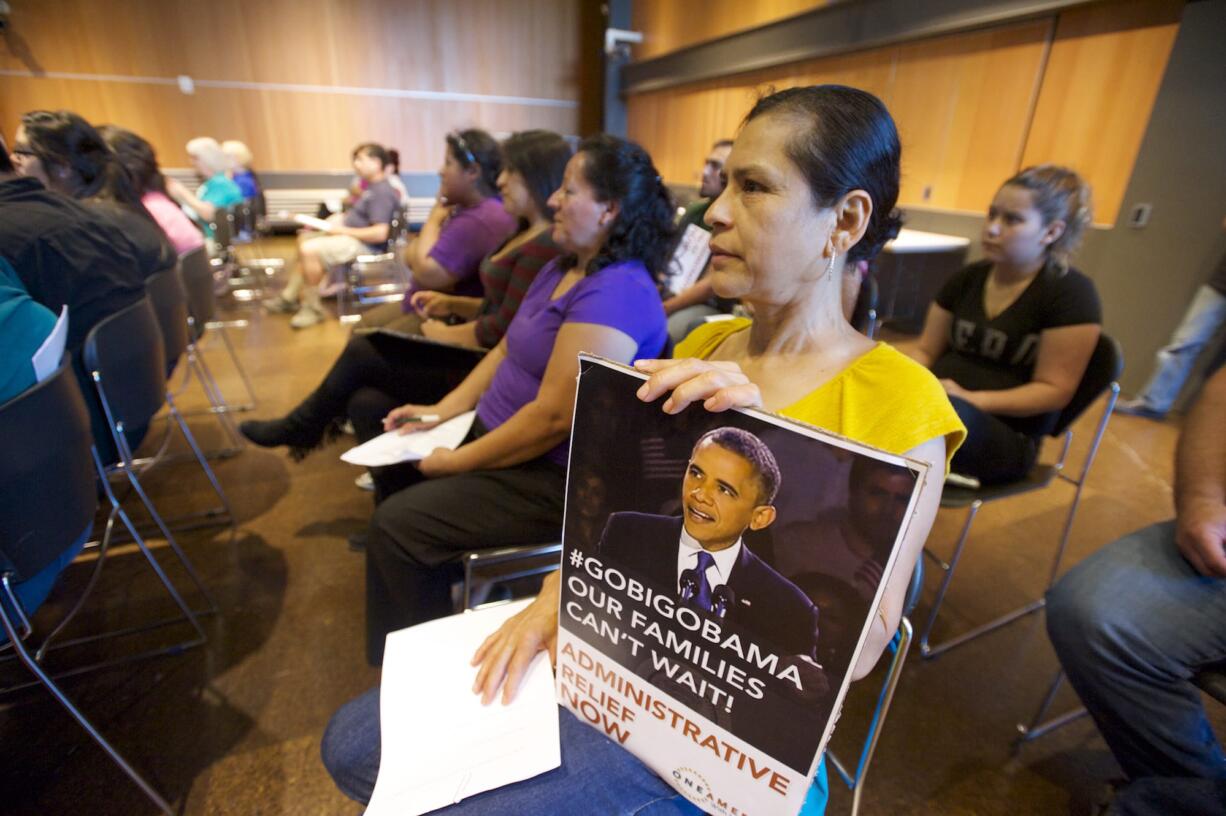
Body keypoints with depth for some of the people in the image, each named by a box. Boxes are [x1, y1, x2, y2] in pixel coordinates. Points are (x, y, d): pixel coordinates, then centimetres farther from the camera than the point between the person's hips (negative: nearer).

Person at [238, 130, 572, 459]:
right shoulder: (528, 234, 13)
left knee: (362, 354, -1)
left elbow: (502, 330, -23)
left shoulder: (543, 247, -21)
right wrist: (452, 304, 8)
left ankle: (298, 429, 25)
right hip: (475, 354, 10)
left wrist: (444, 334, -8)